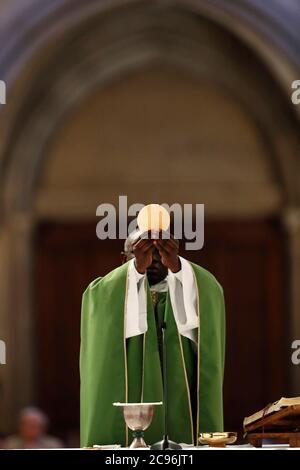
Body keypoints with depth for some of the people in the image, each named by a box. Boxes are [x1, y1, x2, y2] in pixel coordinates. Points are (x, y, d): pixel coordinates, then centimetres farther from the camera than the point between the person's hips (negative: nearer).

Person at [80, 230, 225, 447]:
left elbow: (210, 293, -9)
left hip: (178, 406, 1)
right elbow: (99, 298, -14)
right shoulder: (111, 291, 9)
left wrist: (176, 265, -26)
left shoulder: (185, 290, 13)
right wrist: (138, 268, -29)